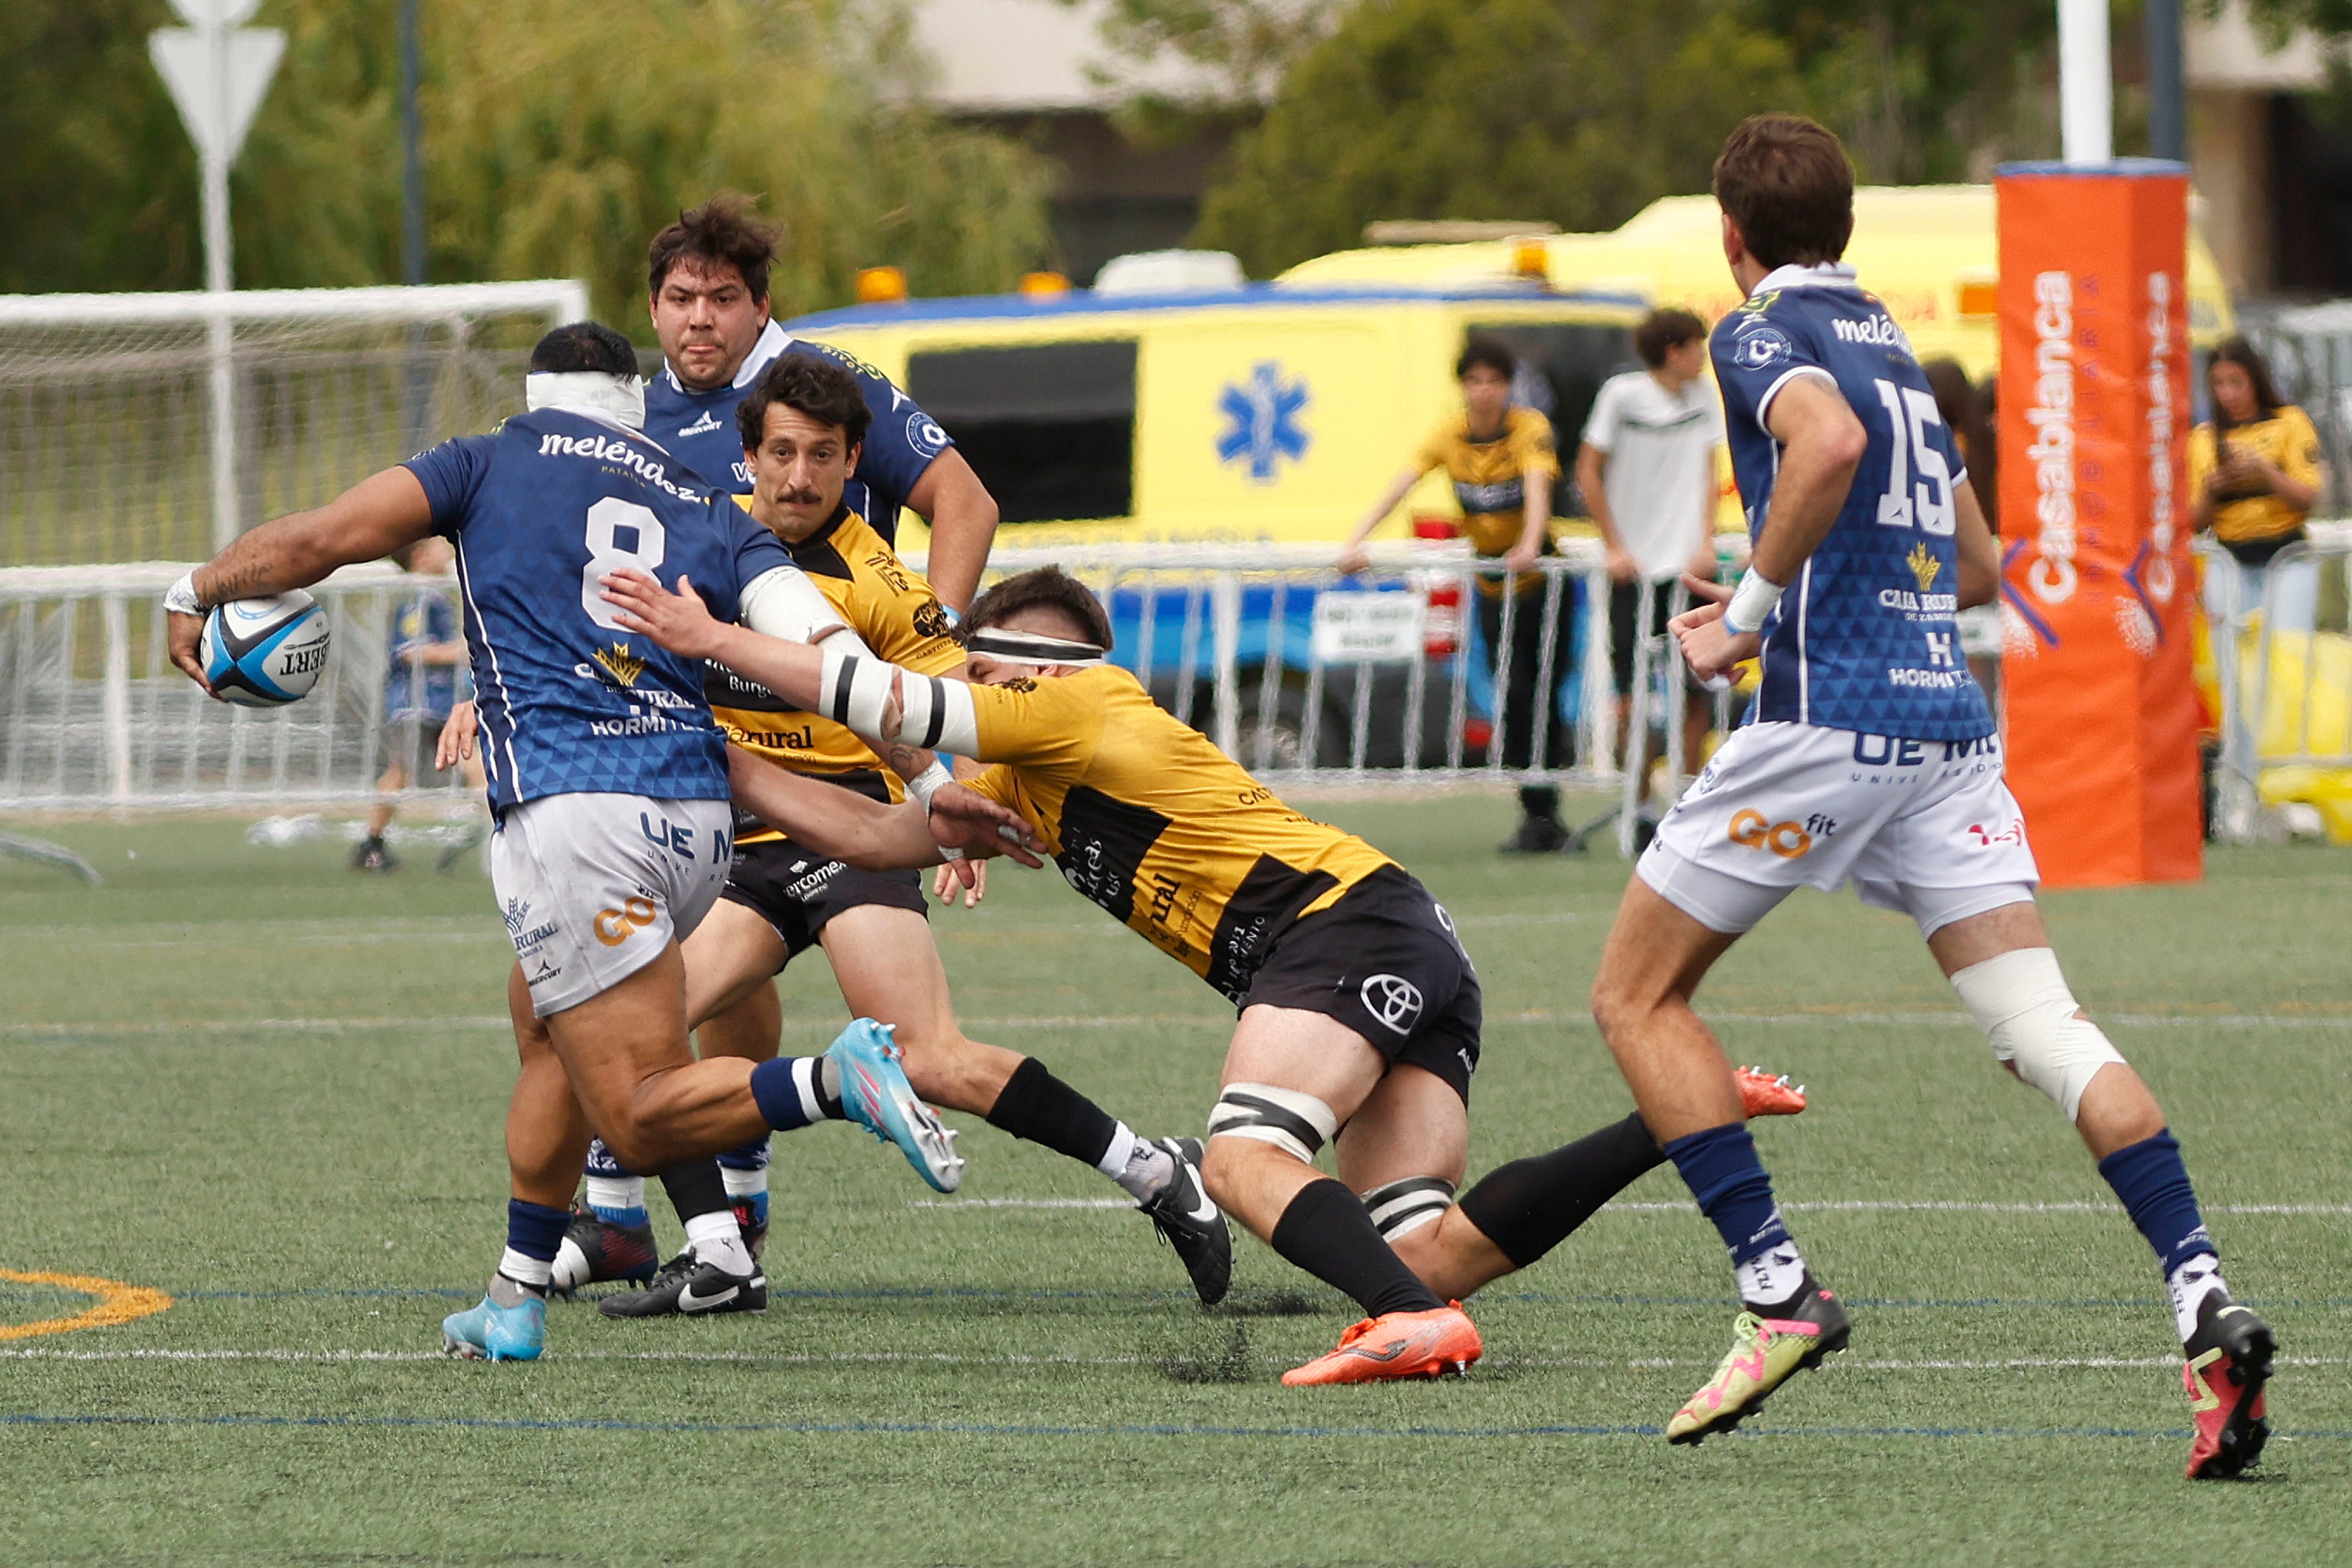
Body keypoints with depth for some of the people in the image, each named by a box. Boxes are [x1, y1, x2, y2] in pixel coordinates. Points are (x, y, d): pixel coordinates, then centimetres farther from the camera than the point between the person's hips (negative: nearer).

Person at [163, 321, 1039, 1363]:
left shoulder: (492, 463, 13)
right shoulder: (715, 517, 20)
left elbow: (316, 542, 7)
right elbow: (828, 653, 6)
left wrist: (196, 593, 24)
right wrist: (929, 791, 3)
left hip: (569, 809, -6)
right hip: (699, 813, 6)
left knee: (640, 1117, -7)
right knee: (545, 1026, 30)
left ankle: (835, 1079, -33)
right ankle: (516, 1303, 30)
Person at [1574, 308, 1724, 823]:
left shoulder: (1703, 395, 6)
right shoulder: (1623, 394, -6)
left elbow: (1707, 472, 12)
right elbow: (1588, 472, 0)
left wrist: (1705, 544, 1)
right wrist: (1616, 548, -3)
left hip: (1689, 567, 3)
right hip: (1636, 568, -3)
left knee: (1696, 693, -1)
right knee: (1633, 698, -4)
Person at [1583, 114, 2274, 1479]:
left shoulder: (1761, 334, 0)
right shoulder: (1893, 346, 23)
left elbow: (1830, 441, -24)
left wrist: (1750, 613, -13)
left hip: (1831, 718, -7)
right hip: (1949, 716, 7)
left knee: (1638, 994, 10)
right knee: (2041, 1024, -3)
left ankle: (1778, 1291, 1)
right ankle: (2206, 1304, -22)